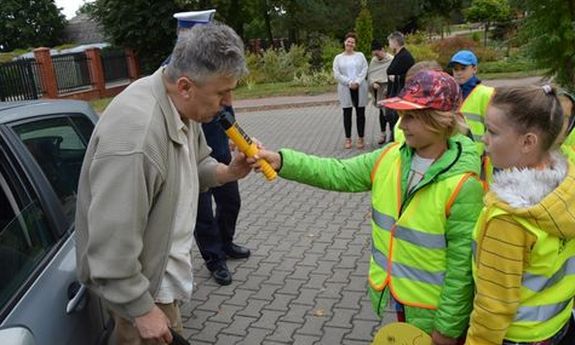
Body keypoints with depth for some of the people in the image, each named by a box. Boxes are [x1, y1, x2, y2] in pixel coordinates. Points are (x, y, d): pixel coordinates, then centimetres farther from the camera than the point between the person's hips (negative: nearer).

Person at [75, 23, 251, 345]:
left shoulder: (179, 105, -7)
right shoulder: (134, 138, -36)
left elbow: (196, 164, 10)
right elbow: (112, 245, -31)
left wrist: (228, 173, -10)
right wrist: (141, 309, -22)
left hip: (160, 260, 8)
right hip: (134, 278, -8)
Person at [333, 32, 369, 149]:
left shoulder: (360, 55, 9)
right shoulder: (338, 58, 7)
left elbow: (364, 70, -1)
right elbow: (337, 74, -3)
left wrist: (357, 82, -15)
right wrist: (349, 83, -13)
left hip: (360, 88, 0)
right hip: (345, 89, 0)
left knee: (360, 113, 2)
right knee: (347, 114, 3)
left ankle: (361, 138, 9)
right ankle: (348, 139, 10)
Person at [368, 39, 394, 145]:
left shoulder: (392, 60, -12)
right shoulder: (373, 61, 5)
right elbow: (369, 74, 6)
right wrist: (373, 83, -13)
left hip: (389, 90, -5)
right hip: (379, 90, 5)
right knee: (382, 112, 12)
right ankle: (383, 134, 21)